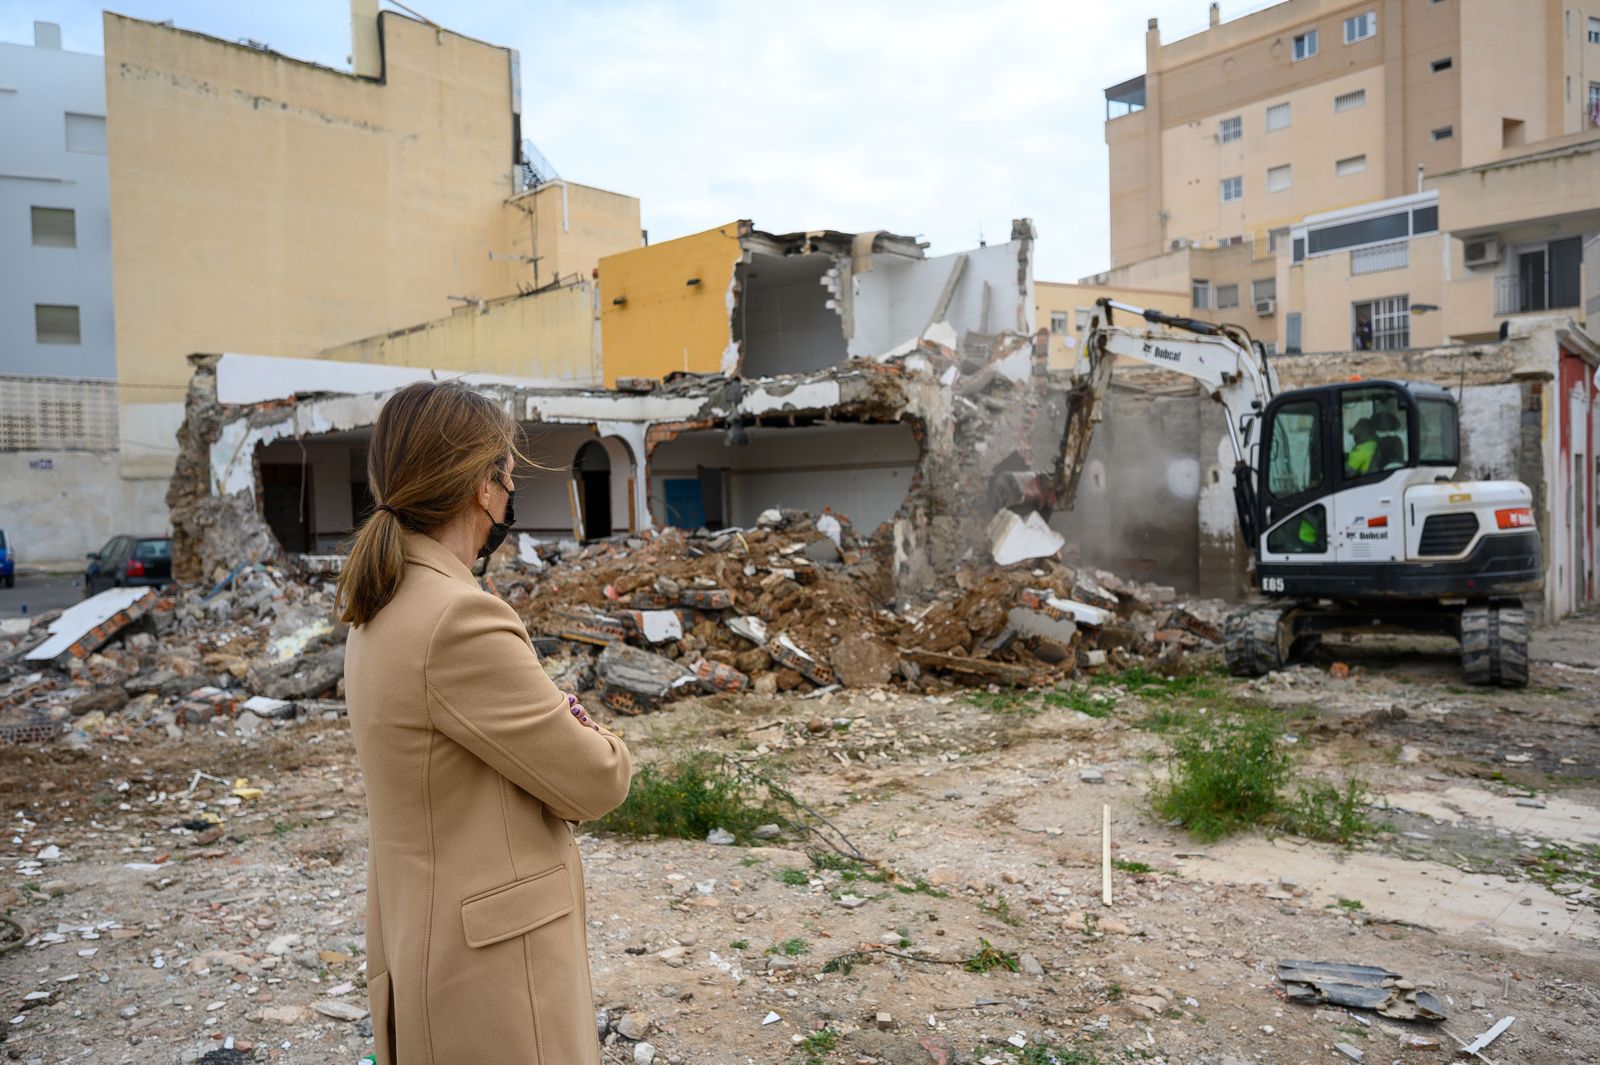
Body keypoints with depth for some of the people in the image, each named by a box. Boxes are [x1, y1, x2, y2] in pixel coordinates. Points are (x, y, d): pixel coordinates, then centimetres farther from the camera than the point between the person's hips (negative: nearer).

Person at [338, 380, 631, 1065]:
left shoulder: (381, 610, 4)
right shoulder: (461, 618, -26)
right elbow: (596, 782, -18)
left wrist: (561, 729, -5)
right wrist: (594, 741, 2)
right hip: (489, 966, -9)